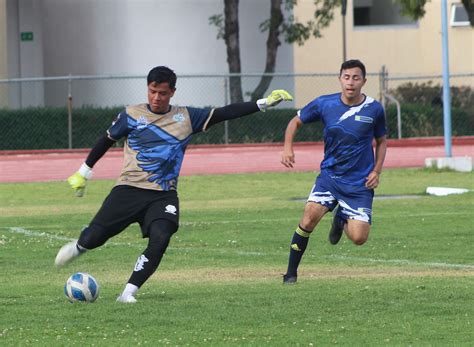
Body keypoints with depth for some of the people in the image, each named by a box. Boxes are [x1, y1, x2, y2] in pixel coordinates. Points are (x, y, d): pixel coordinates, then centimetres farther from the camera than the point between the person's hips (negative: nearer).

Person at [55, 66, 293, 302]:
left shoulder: (186, 118, 7)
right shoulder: (132, 115, 3)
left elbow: (224, 113, 5)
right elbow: (106, 141, 15)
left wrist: (264, 103, -2)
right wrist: (83, 172, 19)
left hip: (164, 194, 1)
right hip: (129, 190, -1)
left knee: (159, 241, -24)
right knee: (92, 239, -7)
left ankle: (128, 293, -14)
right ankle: (78, 247, 30)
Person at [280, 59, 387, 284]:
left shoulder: (374, 110, -6)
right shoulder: (324, 104, -6)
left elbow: (381, 141, 11)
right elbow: (296, 122, 8)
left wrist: (376, 172, -2)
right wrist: (288, 147, -9)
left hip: (360, 183, 0)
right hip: (329, 174, 0)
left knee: (358, 238, -11)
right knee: (310, 216, -23)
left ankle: (341, 219, 27)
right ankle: (291, 272, -8)